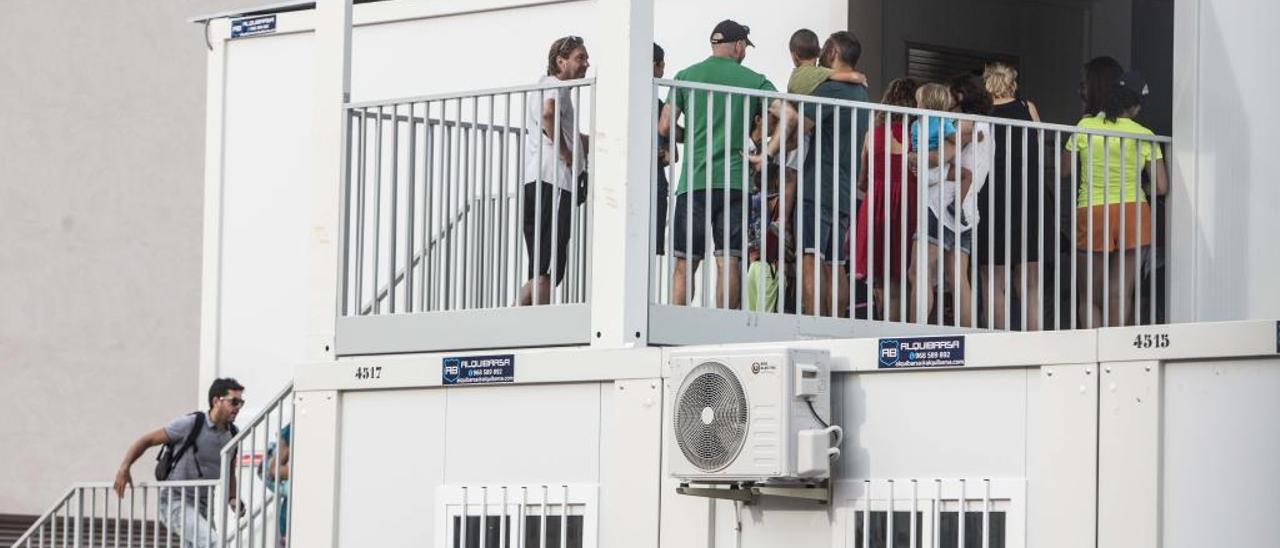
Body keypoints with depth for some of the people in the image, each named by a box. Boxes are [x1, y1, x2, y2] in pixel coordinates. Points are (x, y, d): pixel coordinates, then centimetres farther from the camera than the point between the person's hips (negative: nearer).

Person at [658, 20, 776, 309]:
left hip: (693, 180, 1)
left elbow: (665, 128, 3)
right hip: (734, 180, -1)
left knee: (684, 263, 4)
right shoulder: (754, 80, 7)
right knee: (729, 261, -2)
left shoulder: (686, 76, 8)